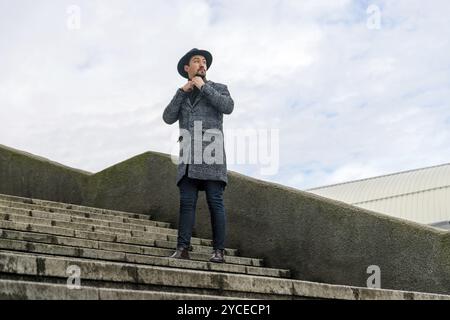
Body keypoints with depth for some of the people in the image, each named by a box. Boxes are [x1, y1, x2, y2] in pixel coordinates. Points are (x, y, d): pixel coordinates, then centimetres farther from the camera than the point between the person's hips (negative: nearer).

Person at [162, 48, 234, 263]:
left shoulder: (218, 88, 15)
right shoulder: (181, 96, 24)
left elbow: (228, 107, -7)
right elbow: (168, 118, 8)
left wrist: (203, 87, -3)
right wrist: (182, 91, 2)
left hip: (211, 155, -3)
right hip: (188, 158, 3)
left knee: (215, 202, -8)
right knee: (187, 202, -6)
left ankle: (218, 251, -9)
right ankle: (182, 248, -10)